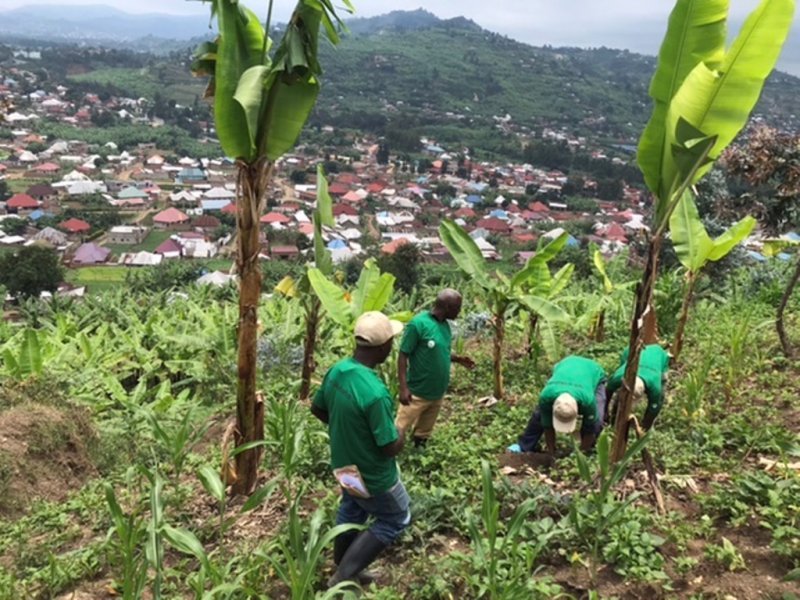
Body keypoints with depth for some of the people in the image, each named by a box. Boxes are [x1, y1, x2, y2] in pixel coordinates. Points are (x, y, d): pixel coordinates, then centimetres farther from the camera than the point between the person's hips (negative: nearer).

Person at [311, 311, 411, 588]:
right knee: (395, 520, 17)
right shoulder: (375, 393, -37)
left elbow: (318, 409, 5)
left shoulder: (336, 371, -12)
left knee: (350, 513, 28)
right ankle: (343, 577, 16)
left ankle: (343, 570, 48)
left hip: (343, 465, 7)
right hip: (372, 476, -7)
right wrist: (401, 435, -6)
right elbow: (390, 448, -28)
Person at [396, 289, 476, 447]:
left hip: (437, 393, 7)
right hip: (417, 392, -7)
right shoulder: (418, 324, -20)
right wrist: (403, 388, -23)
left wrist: (458, 359, 1)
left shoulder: (445, 325, 4)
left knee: (423, 433, 21)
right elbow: (403, 356, -18)